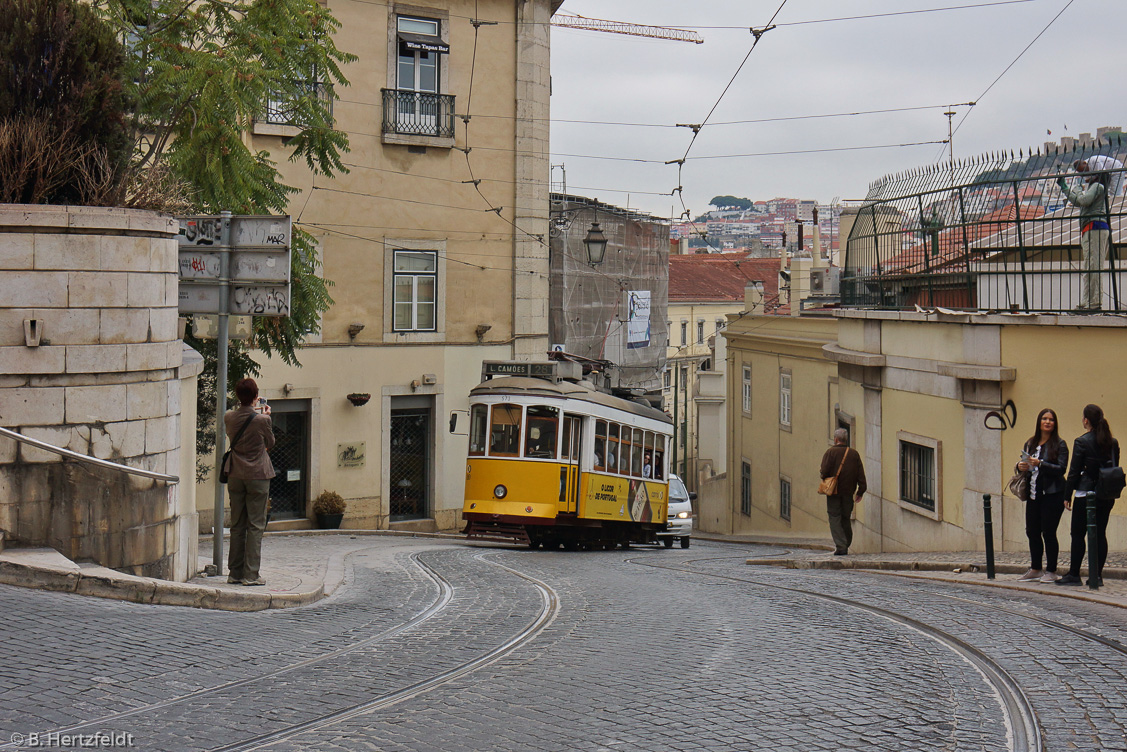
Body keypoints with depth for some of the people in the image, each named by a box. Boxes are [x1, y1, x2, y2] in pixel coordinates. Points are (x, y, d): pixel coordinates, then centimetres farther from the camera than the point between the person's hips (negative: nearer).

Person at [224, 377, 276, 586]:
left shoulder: (228, 418, -3)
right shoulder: (262, 420, -14)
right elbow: (270, 444, 2)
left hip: (235, 476, 4)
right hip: (258, 475, -4)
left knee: (237, 525, 11)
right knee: (255, 525, 1)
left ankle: (235, 572, 14)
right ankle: (251, 574, 0)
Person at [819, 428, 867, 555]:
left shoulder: (830, 452, -7)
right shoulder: (854, 454, 5)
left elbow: (824, 471, -13)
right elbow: (861, 475, 4)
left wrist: (825, 480, 8)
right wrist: (860, 492, 7)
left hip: (834, 492, -4)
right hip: (848, 492, 4)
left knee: (834, 518, -1)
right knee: (846, 519, 15)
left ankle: (840, 546, -12)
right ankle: (846, 545, 19)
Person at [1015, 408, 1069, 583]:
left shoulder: (1059, 444, -3)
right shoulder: (1030, 443, 14)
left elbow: (1061, 469, -13)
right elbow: (1024, 465, 22)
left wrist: (1040, 464, -24)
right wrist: (1021, 466, -2)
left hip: (1052, 494, -6)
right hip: (1033, 494, 6)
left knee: (1048, 532, -4)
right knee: (1032, 531, 8)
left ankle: (1051, 571, 6)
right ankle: (1035, 569, 19)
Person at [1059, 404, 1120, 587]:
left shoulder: (1082, 442, -11)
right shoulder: (1113, 443, 6)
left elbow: (1074, 471, -9)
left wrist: (1067, 496, -3)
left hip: (1086, 494, -5)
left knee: (1078, 534, 2)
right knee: (1100, 534, 7)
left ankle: (1074, 575, 4)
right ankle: (1097, 575, 6)